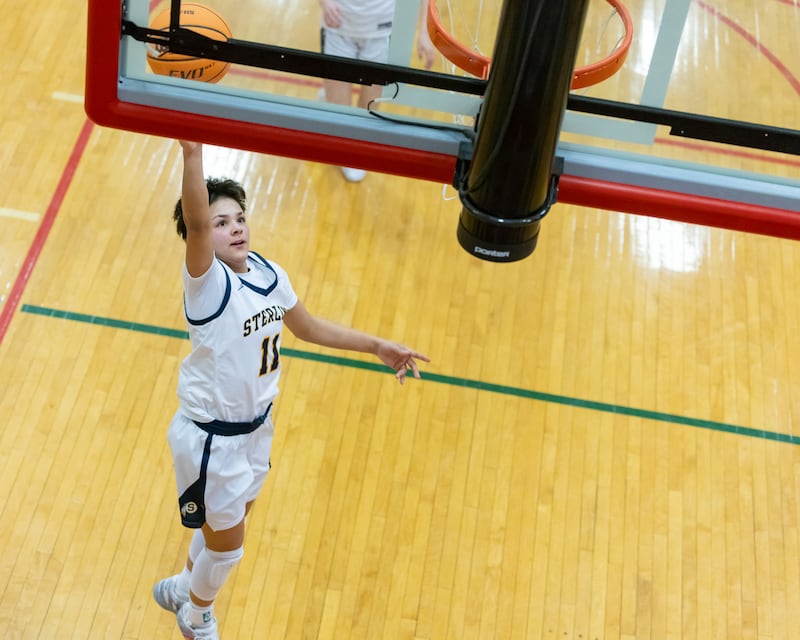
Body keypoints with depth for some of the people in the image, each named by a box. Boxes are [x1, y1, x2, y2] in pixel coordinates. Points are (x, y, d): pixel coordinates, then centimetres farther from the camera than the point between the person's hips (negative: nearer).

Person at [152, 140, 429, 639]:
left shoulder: (270, 274, -5)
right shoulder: (208, 281, -25)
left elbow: (308, 326, 13)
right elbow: (194, 221, -46)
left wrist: (377, 346, 13)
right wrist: (193, 153, -61)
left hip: (256, 426, 6)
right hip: (212, 437, -6)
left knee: (225, 526, 27)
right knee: (227, 543, 13)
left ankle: (183, 587, 58)